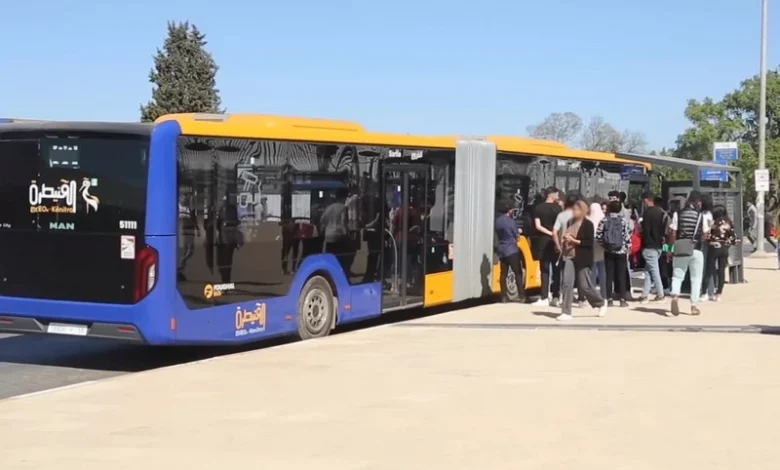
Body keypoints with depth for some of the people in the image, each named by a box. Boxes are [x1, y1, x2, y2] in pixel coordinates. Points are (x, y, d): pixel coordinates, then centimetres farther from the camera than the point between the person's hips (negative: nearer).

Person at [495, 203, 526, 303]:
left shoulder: (498, 221, 7)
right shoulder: (511, 221, -13)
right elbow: (516, 236, -5)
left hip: (501, 250, 6)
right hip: (511, 250, -6)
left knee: (503, 274, 6)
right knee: (517, 273, -1)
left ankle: (504, 297, 3)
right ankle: (521, 295, -4)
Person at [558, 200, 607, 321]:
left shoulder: (588, 224, -6)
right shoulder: (570, 222, 12)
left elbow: (589, 243, -12)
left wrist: (574, 241, -18)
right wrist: (565, 240, 3)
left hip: (582, 259, -5)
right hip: (569, 256, 5)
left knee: (584, 286, 1)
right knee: (567, 283, -7)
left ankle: (601, 303, 26)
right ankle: (566, 312, -5)